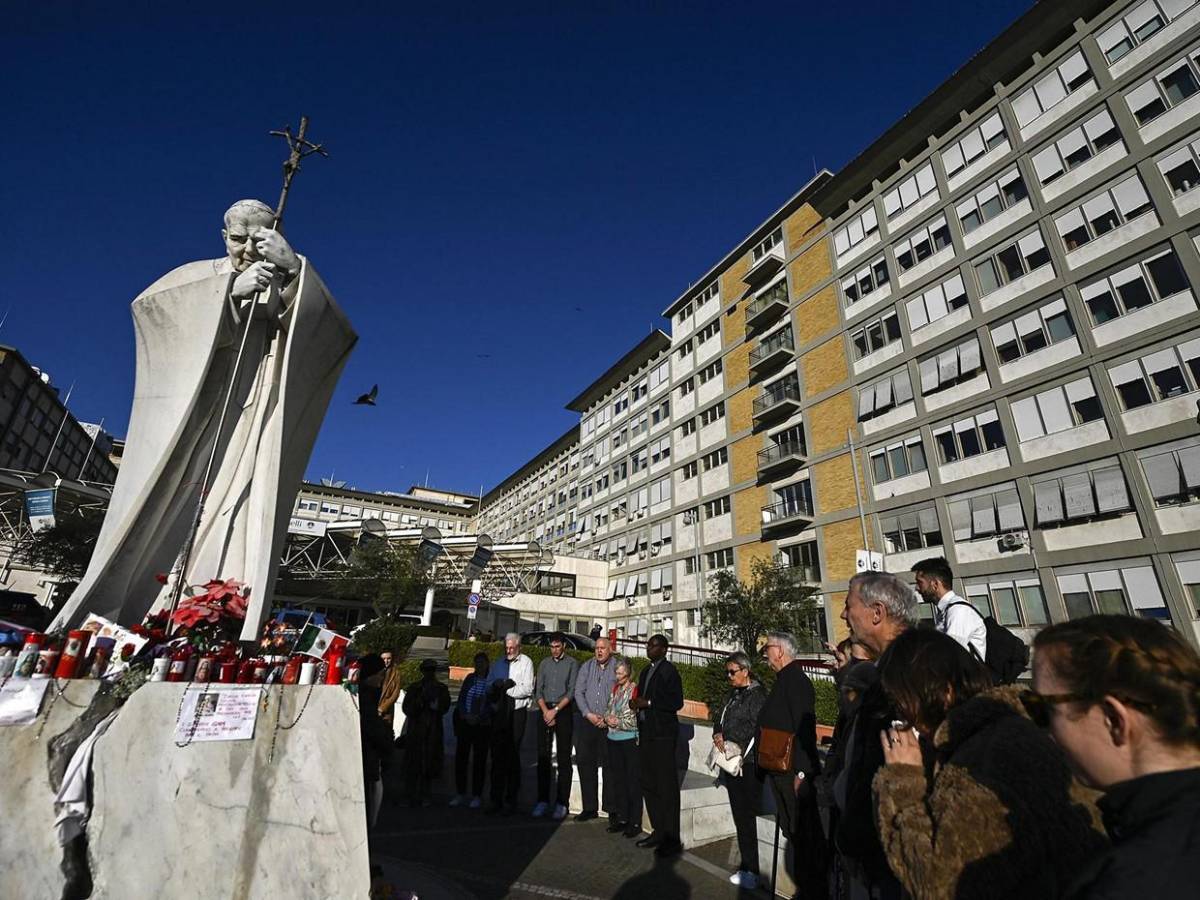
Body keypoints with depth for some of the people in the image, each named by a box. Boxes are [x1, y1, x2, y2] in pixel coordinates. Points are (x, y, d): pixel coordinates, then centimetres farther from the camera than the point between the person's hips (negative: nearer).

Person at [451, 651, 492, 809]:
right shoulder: (470, 678, 8)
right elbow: (461, 699, 6)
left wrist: (478, 717, -14)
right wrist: (465, 715, -8)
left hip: (482, 726, -3)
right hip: (464, 723, 3)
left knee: (479, 760, 3)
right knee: (460, 758, 5)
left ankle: (477, 796, 15)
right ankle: (460, 794, 19)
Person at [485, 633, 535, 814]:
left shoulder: (526, 662, -2)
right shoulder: (498, 664, 14)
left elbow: (527, 689, -10)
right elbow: (489, 687, 9)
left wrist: (504, 688, -10)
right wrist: (497, 685, -12)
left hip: (517, 713, -4)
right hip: (499, 713, 4)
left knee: (512, 756, 0)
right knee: (497, 755, 7)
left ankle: (511, 801, 11)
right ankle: (496, 799, 17)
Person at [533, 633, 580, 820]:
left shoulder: (572, 663, 0)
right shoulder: (544, 663, 11)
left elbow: (572, 691, -6)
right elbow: (538, 690, 7)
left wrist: (555, 710, -11)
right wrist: (545, 711, -6)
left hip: (564, 712, -3)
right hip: (544, 711, 3)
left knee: (564, 759, -1)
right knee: (543, 757, 5)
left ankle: (561, 803, 5)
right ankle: (543, 800, 13)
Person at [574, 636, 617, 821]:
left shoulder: (617, 667, -3)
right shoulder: (586, 667, 6)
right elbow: (578, 692, 4)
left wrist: (607, 718, -9)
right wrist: (588, 714, -6)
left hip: (610, 723, -3)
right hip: (587, 721, 3)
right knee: (585, 763, 6)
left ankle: (611, 808, 15)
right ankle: (589, 807, 19)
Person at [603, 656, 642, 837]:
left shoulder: (635, 690, -12)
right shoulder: (615, 689, 10)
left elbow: (638, 719, -13)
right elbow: (608, 710, 17)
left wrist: (619, 722, -12)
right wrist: (607, 719, -4)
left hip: (630, 740, -7)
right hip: (614, 740, 7)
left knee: (633, 781, 2)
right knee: (618, 780, 14)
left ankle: (635, 822, 12)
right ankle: (622, 818, 27)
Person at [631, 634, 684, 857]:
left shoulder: (669, 670, -10)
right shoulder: (646, 671, 16)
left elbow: (677, 702, -16)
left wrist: (648, 703, -19)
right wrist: (636, 703, 2)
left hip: (663, 734, -9)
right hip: (646, 733, 9)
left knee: (667, 786, -1)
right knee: (649, 785, 14)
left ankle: (672, 839, 10)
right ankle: (658, 831, 27)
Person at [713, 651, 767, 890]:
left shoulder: (756, 695, -11)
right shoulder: (734, 694, 13)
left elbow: (756, 728, -18)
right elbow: (720, 719, 16)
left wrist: (729, 742, -15)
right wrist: (718, 734, -4)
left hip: (748, 765, -7)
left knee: (746, 816, -3)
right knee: (739, 815, 12)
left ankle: (750, 870, 8)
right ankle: (747, 866, 23)